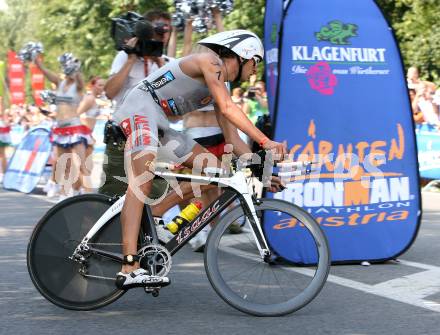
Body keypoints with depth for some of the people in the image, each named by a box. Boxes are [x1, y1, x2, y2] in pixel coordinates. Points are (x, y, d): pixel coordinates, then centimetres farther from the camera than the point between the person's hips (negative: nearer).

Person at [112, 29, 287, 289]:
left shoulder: (220, 87, 21)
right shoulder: (210, 61, -7)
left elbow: (231, 135, 19)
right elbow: (228, 109, -19)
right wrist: (265, 141, -22)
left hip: (160, 124, 10)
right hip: (140, 108, -10)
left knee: (218, 170, 8)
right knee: (143, 179, -29)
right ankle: (130, 269, -42)